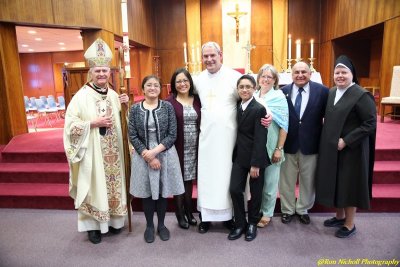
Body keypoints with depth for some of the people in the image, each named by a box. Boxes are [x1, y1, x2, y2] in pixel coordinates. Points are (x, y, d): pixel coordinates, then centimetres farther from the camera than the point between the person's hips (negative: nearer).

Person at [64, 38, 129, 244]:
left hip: (112, 151, 5)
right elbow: (70, 124, -12)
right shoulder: (82, 96, -8)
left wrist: (123, 106, -1)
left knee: (113, 182, 12)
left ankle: (112, 220, 28)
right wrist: (94, 122, -19)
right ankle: (93, 226, 19)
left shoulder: (114, 95, 8)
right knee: (94, 185, 2)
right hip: (91, 152, -5)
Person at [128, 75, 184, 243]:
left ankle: (161, 225, 30)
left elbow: (172, 135, -6)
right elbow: (133, 136, -3)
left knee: (163, 191, 10)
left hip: (165, 155, 0)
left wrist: (155, 151, -16)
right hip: (143, 156, 1)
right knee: (146, 192, 10)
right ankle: (149, 226, 30)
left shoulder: (167, 106, -2)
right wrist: (148, 155, -13)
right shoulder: (135, 109, 0)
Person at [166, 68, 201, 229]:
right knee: (179, 180, 8)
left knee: (189, 179, 15)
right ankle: (180, 214, 25)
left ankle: (189, 212, 31)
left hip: (194, 148, 4)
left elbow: (202, 123, 8)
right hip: (178, 147, -3)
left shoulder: (197, 100, 5)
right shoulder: (169, 102, -8)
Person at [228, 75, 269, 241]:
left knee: (255, 192, 10)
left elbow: (260, 139, -17)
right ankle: (240, 224, 22)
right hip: (239, 156, 5)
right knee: (234, 189, 4)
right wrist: (235, 154, 0)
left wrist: (255, 164, -18)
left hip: (255, 157, -5)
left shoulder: (259, 109, -14)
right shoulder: (238, 105, 5)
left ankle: (252, 224, 30)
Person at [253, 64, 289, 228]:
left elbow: (284, 125, -7)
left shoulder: (279, 97, -5)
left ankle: (267, 213, 25)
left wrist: (279, 149, -11)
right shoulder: (253, 96, 5)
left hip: (271, 147, -3)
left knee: (270, 182, 9)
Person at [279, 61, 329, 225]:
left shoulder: (322, 91, -5)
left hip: (310, 143, 0)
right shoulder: (283, 92, -4)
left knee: (308, 179, 14)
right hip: (288, 143, 0)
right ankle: (287, 210, 33)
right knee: (287, 179, 13)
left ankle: (303, 209, 36)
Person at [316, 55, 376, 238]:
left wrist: (346, 141, -21)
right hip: (331, 149, 7)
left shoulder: (361, 95, -16)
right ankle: (340, 216, 35)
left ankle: (350, 224, 23)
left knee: (349, 185, 5)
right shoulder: (331, 92, 7)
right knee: (335, 182, 16)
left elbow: (370, 124, -17)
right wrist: (329, 140, 4)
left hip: (351, 150, -7)